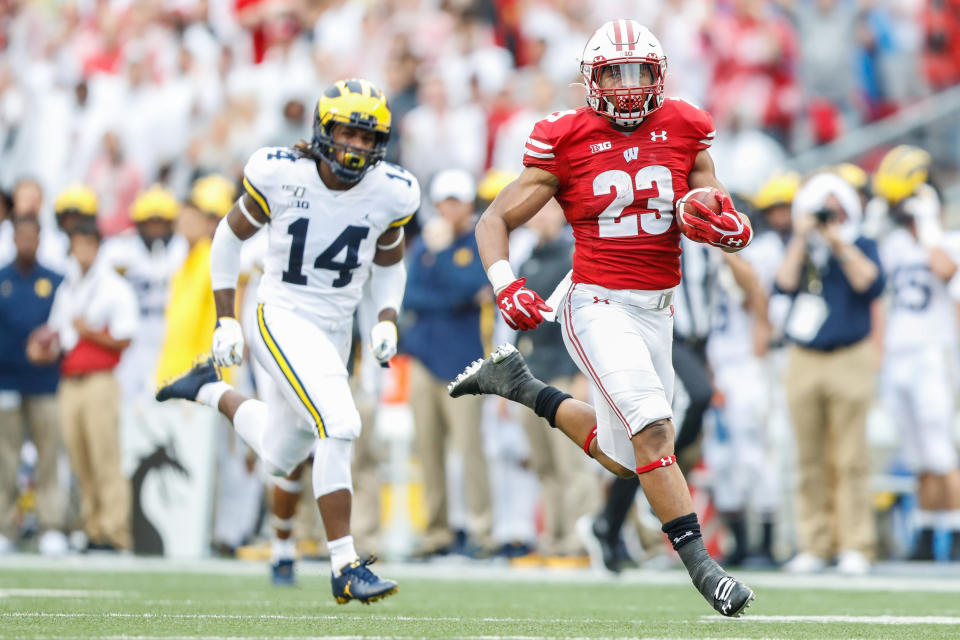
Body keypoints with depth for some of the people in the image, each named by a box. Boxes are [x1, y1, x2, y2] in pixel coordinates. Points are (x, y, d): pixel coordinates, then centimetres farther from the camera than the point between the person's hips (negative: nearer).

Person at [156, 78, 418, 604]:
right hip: (282, 319, -5)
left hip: (335, 331, 5)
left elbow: (389, 265, 12)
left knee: (281, 454, 17)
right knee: (339, 425, -26)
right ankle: (345, 567, -21)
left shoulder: (390, 193, -6)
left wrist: (387, 322, -5)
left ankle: (211, 390, 45)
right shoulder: (279, 175, -14)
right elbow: (230, 237, 1)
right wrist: (225, 322, -1)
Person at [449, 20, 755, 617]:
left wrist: (729, 228, -17)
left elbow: (724, 223, 7)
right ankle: (699, 562, -16)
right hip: (597, 303, -5)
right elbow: (495, 220, -1)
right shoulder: (566, 142, -8)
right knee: (654, 429, -23)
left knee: (624, 458, 15)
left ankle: (518, 383, 34)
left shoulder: (684, 131, 1)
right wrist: (505, 284, -17)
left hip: (656, 310, 5)